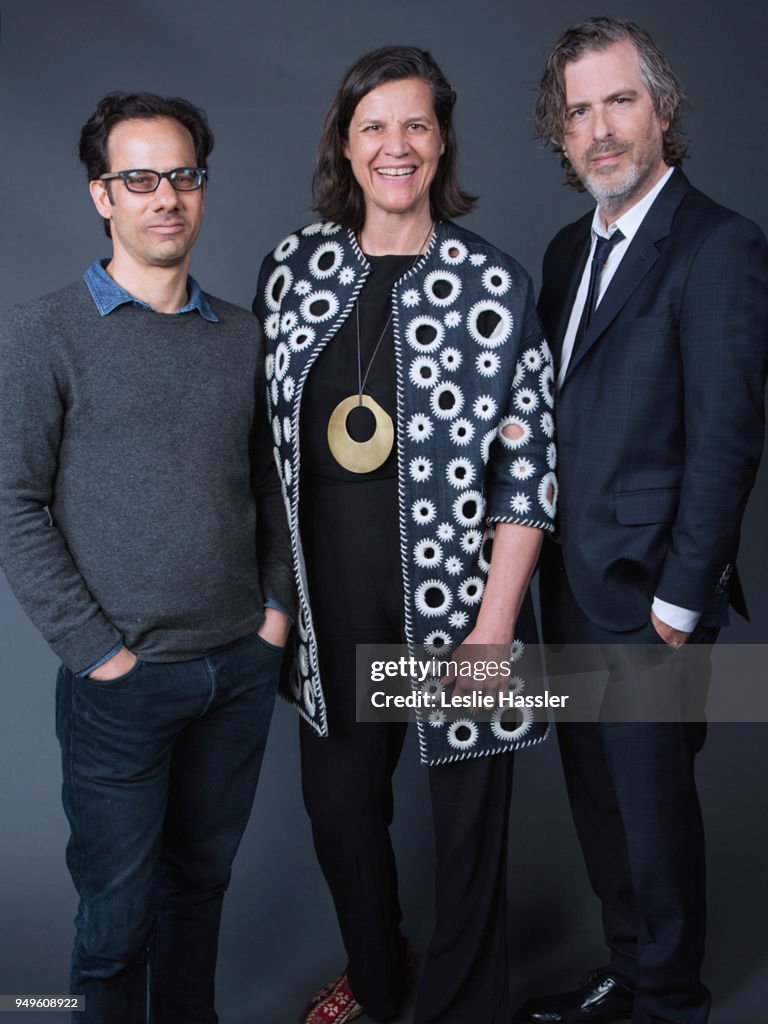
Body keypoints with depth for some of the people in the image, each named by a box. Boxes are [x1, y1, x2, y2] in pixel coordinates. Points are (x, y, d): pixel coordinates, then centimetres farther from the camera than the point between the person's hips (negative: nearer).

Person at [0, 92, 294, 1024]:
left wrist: (276, 607, 4)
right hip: (124, 682, -4)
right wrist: (99, 652, -12)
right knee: (118, 911, 9)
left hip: (242, 667, 4)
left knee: (201, 878, 19)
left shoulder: (240, 336, 8)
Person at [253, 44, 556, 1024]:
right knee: (338, 804, 18)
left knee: (466, 823, 11)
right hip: (331, 602, 4)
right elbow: (268, 430, 9)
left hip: (452, 600, -3)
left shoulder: (493, 286, -8)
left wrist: (495, 621, -14)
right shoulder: (295, 267, 2)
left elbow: (526, 467, -8)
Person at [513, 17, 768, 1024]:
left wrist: (683, 594, -16)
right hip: (571, 582, 7)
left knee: (654, 800, 8)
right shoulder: (570, 249, 12)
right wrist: (542, 558, 3)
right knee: (597, 792, 19)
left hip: (647, 594, -7)